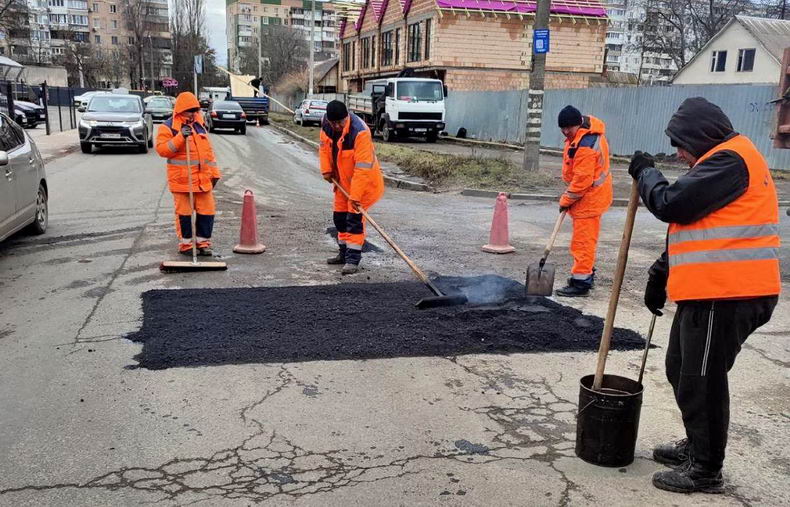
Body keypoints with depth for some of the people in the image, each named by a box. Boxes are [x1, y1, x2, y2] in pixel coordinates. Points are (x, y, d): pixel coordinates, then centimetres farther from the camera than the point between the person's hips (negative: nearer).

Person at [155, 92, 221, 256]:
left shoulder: (199, 124, 14)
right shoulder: (168, 127, -4)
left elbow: (208, 149, 18)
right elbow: (162, 149, -14)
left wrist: (214, 173, 15)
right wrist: (180, 137, -24)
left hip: (203, 178, 5)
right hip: (181, 179, -5)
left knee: (207, 211, 4)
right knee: (184, 212, 1)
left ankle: (203, 243, 17)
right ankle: (185, 244, 14)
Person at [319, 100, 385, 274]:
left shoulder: (360, 132, -33)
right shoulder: (326, 123, -11)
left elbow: (362, 168, -33)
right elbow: (324, 146, 8)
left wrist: (356, 195, -33)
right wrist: (326, 169, -2)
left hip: (363, 180, -7)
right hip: (342, 179, 8)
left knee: (354, 217, -11)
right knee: (339, 216, 14)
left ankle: (353, 259, -5)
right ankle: (344, 253, 29)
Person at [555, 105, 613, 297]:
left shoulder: (585, 146, -28)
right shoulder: (588, 129, 5)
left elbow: (583, 179, -27)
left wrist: (566, 199, -15)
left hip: (589, 197, -11)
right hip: (591, 195, 11)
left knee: (583, 240, -6)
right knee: (586, 238, 20)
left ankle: (581, 282, -2)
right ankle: (587, 273, 33)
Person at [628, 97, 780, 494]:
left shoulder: (730, 160, -15)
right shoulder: (722, 162, 20)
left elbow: (671, 205, -21)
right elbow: (691, 225, 24)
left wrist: (645, 172, -2)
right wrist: (661, 274, 22)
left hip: (725, 296, -11)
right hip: (706, 291, 11)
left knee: (700, 382, -1)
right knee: (681, 371, 20)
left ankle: (706, 471, 13)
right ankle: (696, 445, 36)